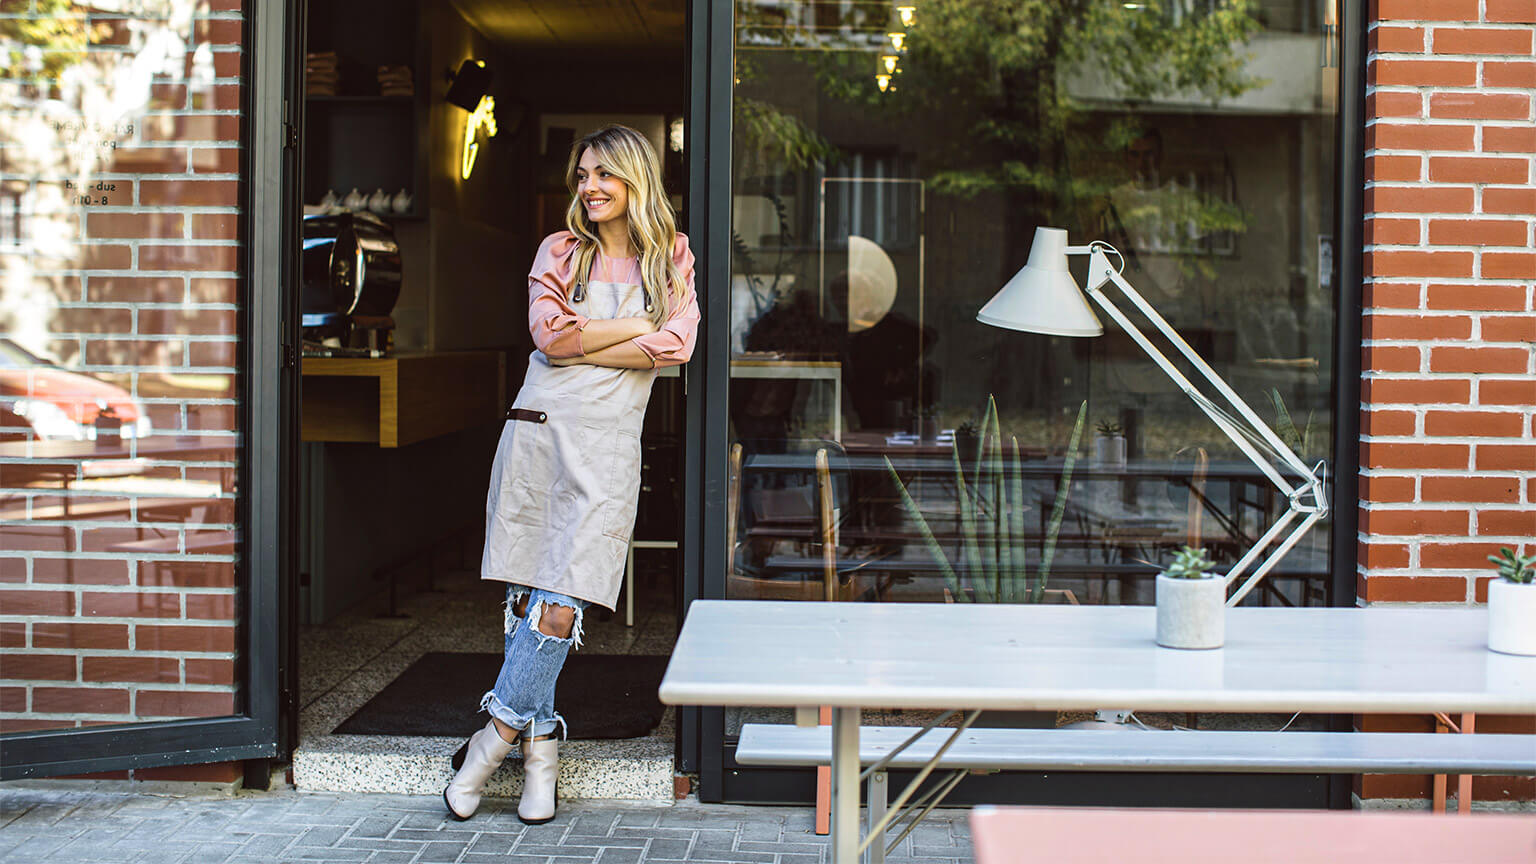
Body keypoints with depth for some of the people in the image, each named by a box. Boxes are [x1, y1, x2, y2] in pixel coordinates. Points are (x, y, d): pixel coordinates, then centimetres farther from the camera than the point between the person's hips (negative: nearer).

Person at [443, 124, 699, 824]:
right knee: (525, 601, 1)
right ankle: (539, 746, 12)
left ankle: (497, 734, 4)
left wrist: (580, 342, -5)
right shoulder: (560, 250, 13)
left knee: (558, 609, -11)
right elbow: (550, 336, -2)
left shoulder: (672, 256, 11)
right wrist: (636, 327, -3)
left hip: (607, 445, -2)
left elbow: (675, 347, -5)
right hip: (536, 431, 2)